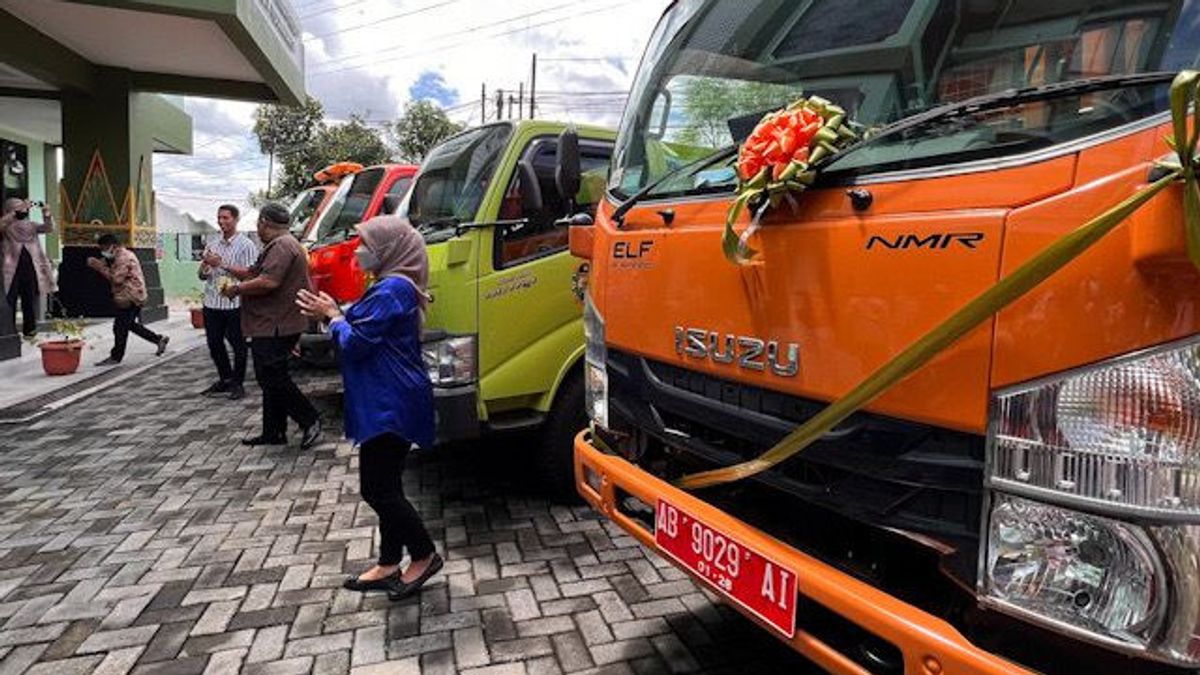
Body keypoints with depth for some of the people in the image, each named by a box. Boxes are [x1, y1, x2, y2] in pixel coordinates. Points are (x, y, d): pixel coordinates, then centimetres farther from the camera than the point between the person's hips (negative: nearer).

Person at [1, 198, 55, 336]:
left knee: (30, 299, 9)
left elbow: (49, 228, 2)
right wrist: (18, 212, -26)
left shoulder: (30, 225, 15)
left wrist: (46, 214, -14)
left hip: (30, 267, 4)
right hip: (12, 267, -4)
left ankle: (30, 328, 18)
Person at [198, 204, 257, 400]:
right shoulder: (212, 245, 15)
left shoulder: (246, 245, -3)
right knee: (214, 345, 12)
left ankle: (237, 383, 12)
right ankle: (225, 379, 26)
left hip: (234, 303, -6)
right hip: (212, 302, 6)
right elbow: (202, 275, 17)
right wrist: (205, 265, -6)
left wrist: (222, 264, -17)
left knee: (238, 345, 2)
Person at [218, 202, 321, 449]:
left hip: (275, 328, -11)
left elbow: (268, 282, -27)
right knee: (272, 379, 14)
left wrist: (237, 289, -14)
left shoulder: (282, 246, -16)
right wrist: (224, 266, 29)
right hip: (272, 326, 11)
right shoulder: (277, 246, 20)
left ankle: (310, 421, -2)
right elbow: (252, 273, 26)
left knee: (273, 379, -8)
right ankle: (273, 432, 20)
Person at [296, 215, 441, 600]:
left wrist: (333, 317, -2)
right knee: (384, 487, 15)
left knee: (378, 489, -4)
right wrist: (335, 314, 6)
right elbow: (369, 332, 17)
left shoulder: (391, 290, -18)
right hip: (386, 404, 11)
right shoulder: (390, 287, 16)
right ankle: (389, 565, 25)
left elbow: (355, 342, -19)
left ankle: (424, 556, 10)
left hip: (390, 407, -11)